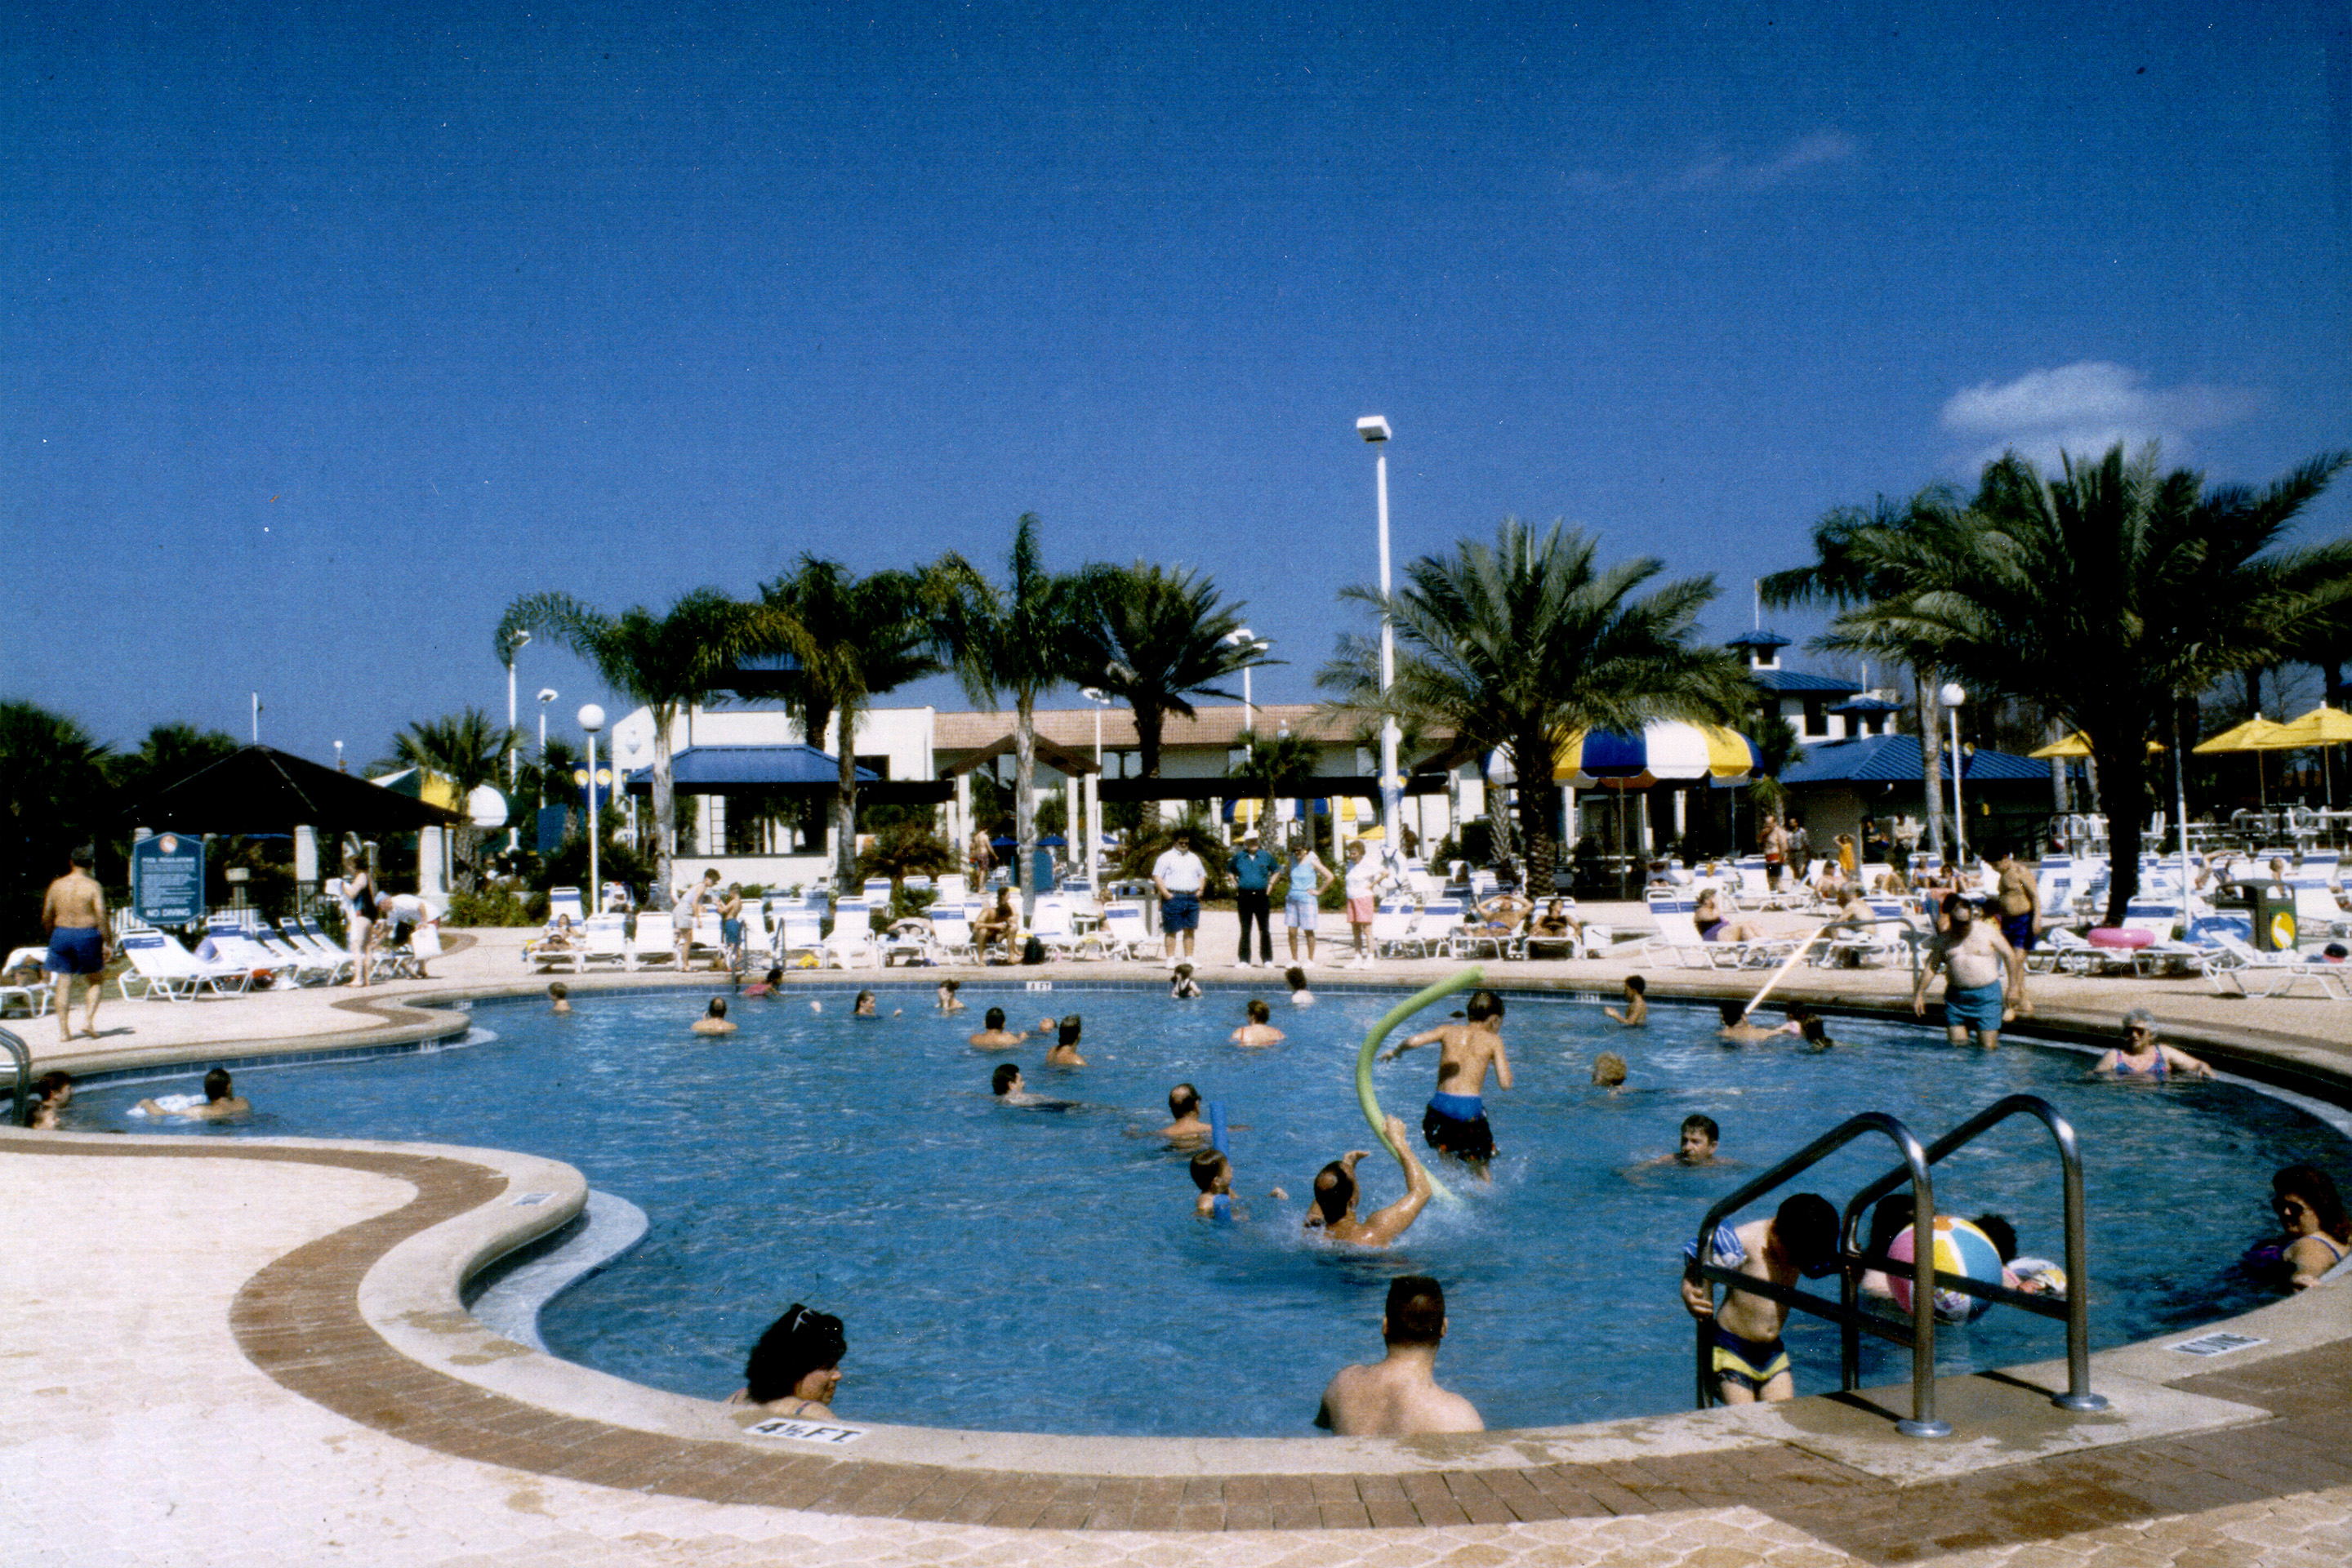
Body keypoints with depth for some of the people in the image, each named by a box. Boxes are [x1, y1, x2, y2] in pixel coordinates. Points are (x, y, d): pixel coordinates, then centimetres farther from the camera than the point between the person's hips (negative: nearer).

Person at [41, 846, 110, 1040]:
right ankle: (87, 1020, 1)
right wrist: (107, 941, -7)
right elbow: (101, 916, -14)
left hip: (61, 935, 3)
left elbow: (46, 917, 8)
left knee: (63, 984, 6)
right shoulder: (93, 886, -8)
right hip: (87, 935, -3)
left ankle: (63, 1030, 6)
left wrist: (53, 935, 24)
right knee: (96, 980, 14)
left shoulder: (57, 885, 4)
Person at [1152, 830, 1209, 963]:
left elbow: (1202, 875, 28)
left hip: (1192, 898, 5)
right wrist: (1166, 894, -14)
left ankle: (1189, 958, 10)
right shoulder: (1166, 857, 1)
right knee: (1171, 930, -3)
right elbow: (1157, 877, -6)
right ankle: (1171, 959, 1)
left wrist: (1199, 891, 12)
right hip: (1173, 898, -5)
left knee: (1189, 930, 6)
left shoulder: (1194, 858, 20)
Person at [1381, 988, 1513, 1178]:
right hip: (1470, 1107, -3)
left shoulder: (1448, 1031, 10)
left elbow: (1413, 1041, -3)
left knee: (1446, 1156, 23)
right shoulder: (1493, 1040, 4)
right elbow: (1505, 1083, -2)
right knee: (1480, 1166, 11)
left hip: (1440, 1106, 3)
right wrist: (1502, 1060, 18)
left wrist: (1395, 1051, 17)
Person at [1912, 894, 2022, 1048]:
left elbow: (2010, 955, 5)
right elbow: (1930, 967, 9)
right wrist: (1919, 994, 5)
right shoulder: (1944, 939, 6)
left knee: (1988, 1047, -3)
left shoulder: (1987, 931, -1)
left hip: (1986, 996, -3)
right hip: (1956, 998, 3)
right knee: (1957, 1045, 2)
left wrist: (2013, 986, 2)